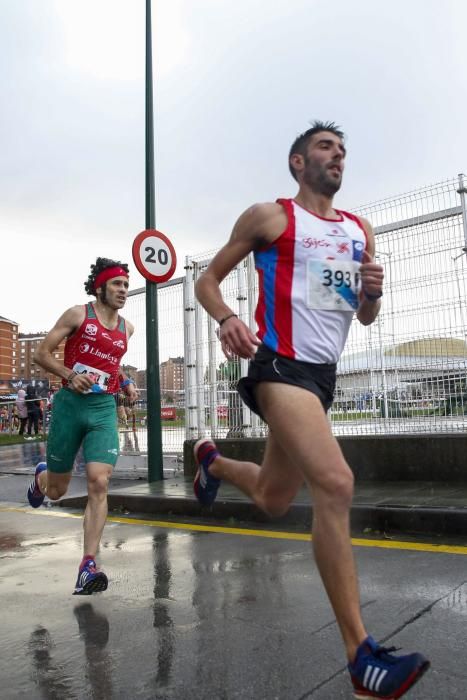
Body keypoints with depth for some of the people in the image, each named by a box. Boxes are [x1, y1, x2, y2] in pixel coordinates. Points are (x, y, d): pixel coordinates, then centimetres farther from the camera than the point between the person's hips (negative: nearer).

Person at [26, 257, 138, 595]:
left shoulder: (127, 328, 10)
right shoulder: (78, 315, -4)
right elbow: (42, 353, -4)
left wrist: (126, 384, 9)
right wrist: (70, 375, -20)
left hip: (104, 409, 3)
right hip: (70, 405, -2)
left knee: (99, 484, -15)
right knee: (56, 490, 11)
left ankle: (88, 567, -10)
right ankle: (41, 476, 49)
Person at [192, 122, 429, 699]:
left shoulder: (359, 230, 16)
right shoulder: (268, 217, 1)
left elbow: (365, 317, 19)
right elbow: (209, 278, 4)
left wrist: (373, 292, -5)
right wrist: (227, 318, -17)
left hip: (324, 374, 7)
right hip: (281, 365, -7)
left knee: (272, 499, 18)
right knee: (335, 484, -26)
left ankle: (211, 461, 50)